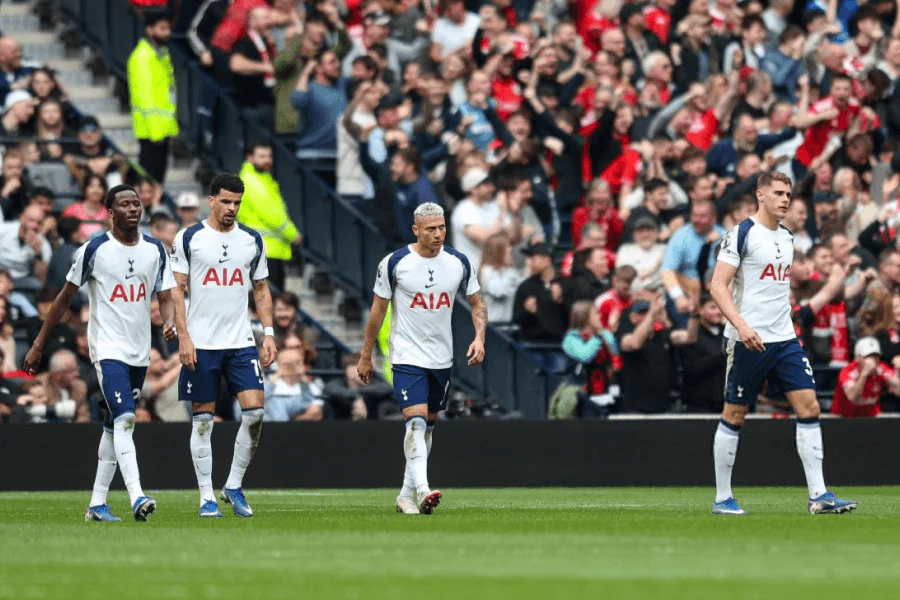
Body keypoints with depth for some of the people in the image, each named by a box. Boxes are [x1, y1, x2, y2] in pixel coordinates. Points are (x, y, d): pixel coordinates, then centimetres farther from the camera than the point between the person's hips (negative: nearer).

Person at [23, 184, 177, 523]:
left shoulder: (155, 250, 7)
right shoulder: (95, 250, -5)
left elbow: (165, 297, 6)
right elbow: (65, 297, 2)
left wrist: (170, 322, -18)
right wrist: (39, 345, 5)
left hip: (140, 352, 5)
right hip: (108, 350, -5)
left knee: (114, 426, 11)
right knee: (125, 419, -21)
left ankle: (97, 504, 16)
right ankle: (137, 498, -31)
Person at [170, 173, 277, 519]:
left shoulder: (252, 241, 9)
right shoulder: (189, 239, 0)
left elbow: (261, 290, 15)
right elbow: (177, 290, 0)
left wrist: (269, 333, 5)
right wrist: (183, 337, -9)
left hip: (241, 343, 3)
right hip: (201, 345, -2)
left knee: (255, 411, -10)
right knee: (203, 420, 1)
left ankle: (234, 486, 6)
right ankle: (206, 497, 7)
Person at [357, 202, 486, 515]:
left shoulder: (458, 263, 0)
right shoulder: (394, 263, -9)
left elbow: (477, 304, 10)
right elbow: (378, 309, 0)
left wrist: (479, 337, -8)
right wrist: (366, 356, 3)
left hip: (442, 358, 5)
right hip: (407, 357, -5)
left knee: (428, 425, 11)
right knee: (416, 420, -20)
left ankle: (406, 494, 21)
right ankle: (422, 490, -32)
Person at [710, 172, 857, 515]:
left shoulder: (787, 238, 14)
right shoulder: (741, 234, -8)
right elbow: (718, 286, -14)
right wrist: (741, 326, -25)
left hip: (784, 338, 7)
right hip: (749, 341, -7)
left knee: (809, 406, -3)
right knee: (734, 415, 1)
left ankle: (818, 495, -3)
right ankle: (722, 498, 10)